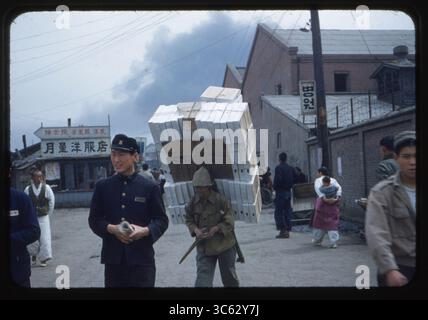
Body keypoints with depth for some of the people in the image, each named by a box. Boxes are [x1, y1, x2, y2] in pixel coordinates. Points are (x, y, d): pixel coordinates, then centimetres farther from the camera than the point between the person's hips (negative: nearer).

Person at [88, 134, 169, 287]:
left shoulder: (150, 187, 0)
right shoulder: (102, 186, 5)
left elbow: (162, 220, 2)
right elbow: (94, 219, 7)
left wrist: (145, 231, -18)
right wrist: (111, 228, -13)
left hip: (142, 259, -2)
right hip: (113, 258, 2)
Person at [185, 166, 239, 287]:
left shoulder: (220, 200, -17)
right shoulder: (193, 202, -6)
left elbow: (229, 221, -12)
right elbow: (189, 220, 7)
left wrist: (215, 229, -23)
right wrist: (195, 230, -11)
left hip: (224, 244, -2)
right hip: (203, 246, 2)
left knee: (229, 277, 18)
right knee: (202, 280, -5)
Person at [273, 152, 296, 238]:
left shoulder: (278, 168, -13)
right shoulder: (291, 168, 8)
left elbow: (277, 179, -21)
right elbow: (294, 179, 10)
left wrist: (274, 188, -7)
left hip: (280, 192, -7)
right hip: (288, 192, 7)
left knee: (279, 212, -1)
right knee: (287, 212, 11)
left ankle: (283, 230, -7)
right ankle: (287, 231, 13)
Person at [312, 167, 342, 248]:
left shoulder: (318, 180, 6)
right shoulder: (333, 180, 15)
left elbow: (318, 189, -14)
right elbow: (339, 188, -2)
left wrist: (324, 199, -22)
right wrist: (337, 198, -13)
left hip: (323, 202, -2)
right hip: (334, 203, 2)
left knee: (320, 221, 12)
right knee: (332, 222, 4)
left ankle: (317, 240, 21)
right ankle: (334, 242, -6)